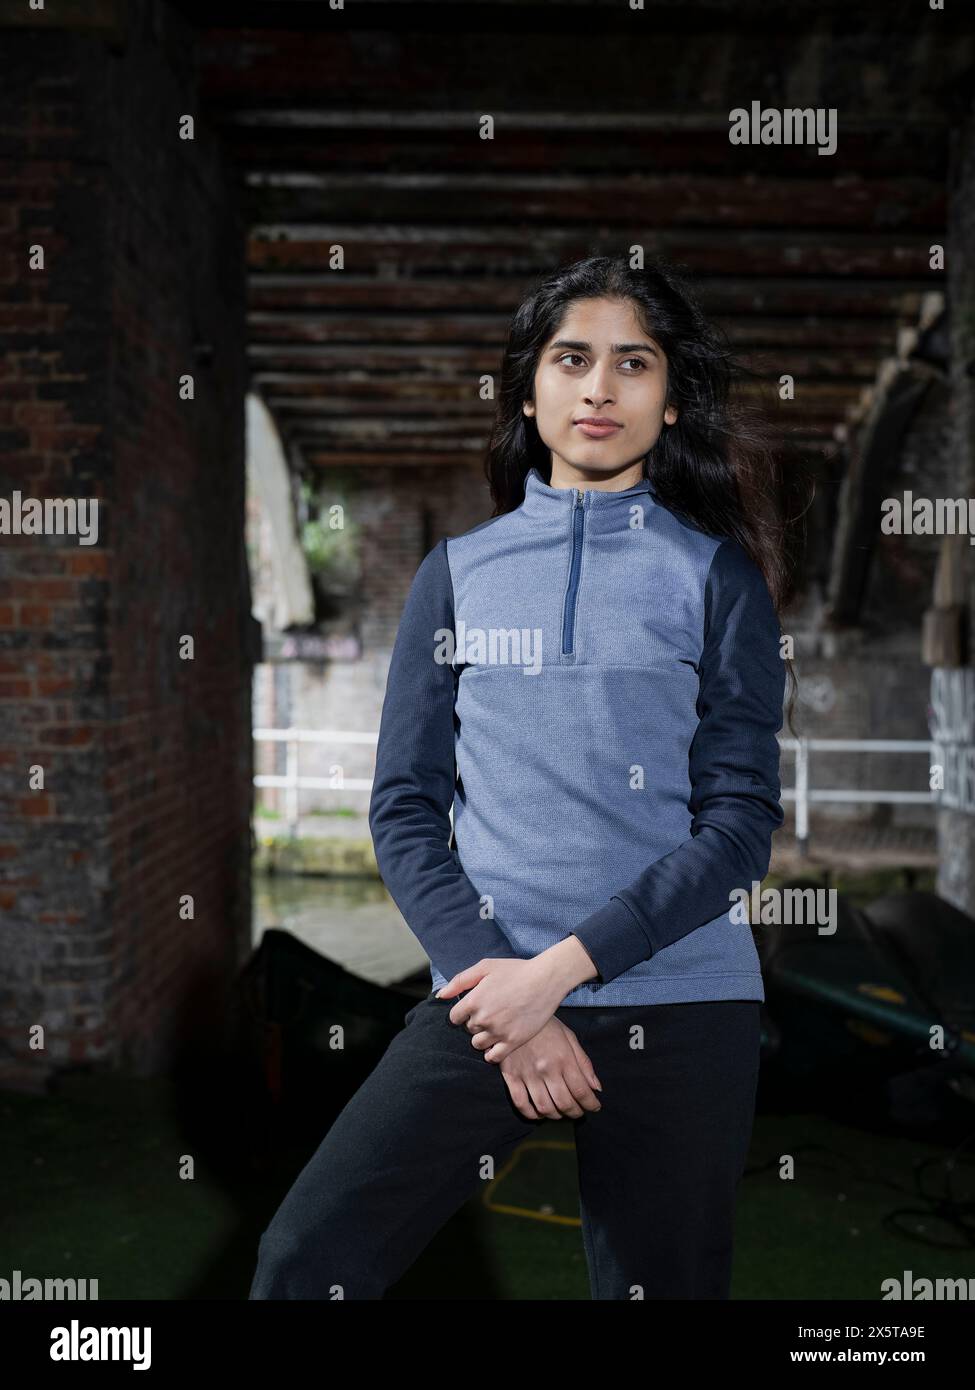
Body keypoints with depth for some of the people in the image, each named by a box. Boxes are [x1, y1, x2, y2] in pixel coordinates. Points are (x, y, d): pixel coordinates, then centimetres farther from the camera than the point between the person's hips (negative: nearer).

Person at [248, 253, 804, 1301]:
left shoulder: (716, 574, 5)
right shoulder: (459, 572, 9)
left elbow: (740, 822, -3)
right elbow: (404, 808, 4)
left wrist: (560, 968, -12)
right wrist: (502, 992, -8)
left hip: (678, 1006, 0)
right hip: (488, 993, 1)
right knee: (304, 1261, -11)